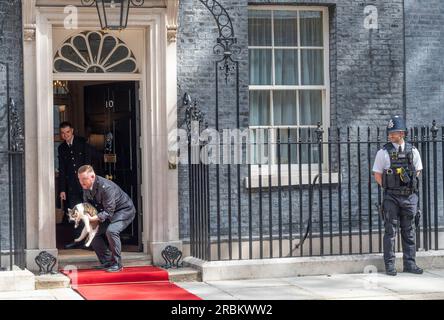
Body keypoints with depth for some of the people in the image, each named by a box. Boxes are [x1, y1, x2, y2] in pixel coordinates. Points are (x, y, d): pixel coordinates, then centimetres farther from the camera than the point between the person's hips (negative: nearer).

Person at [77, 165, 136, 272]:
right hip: (108, 211, 9)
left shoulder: (106, 187, -34)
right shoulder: (86, 187, -9)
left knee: (111, 231, -31)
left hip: (125, 210, -9)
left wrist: (93, 218, -41)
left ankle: (117, 264, -18)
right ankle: (106, 262, 9)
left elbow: (108, 212, -31)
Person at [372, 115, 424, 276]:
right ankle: (390, 265, 4)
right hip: (391, 197, -2)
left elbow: (418, 171, 15)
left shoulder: (413, 151, 5)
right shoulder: (384, 152, -2)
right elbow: (377, 175, 3)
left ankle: (409, 263, 15)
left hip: (410, 196, 2)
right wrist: (388, 187, -2)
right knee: (390, 231, -1)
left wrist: (411, 185, 6)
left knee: (408, 231, 8)